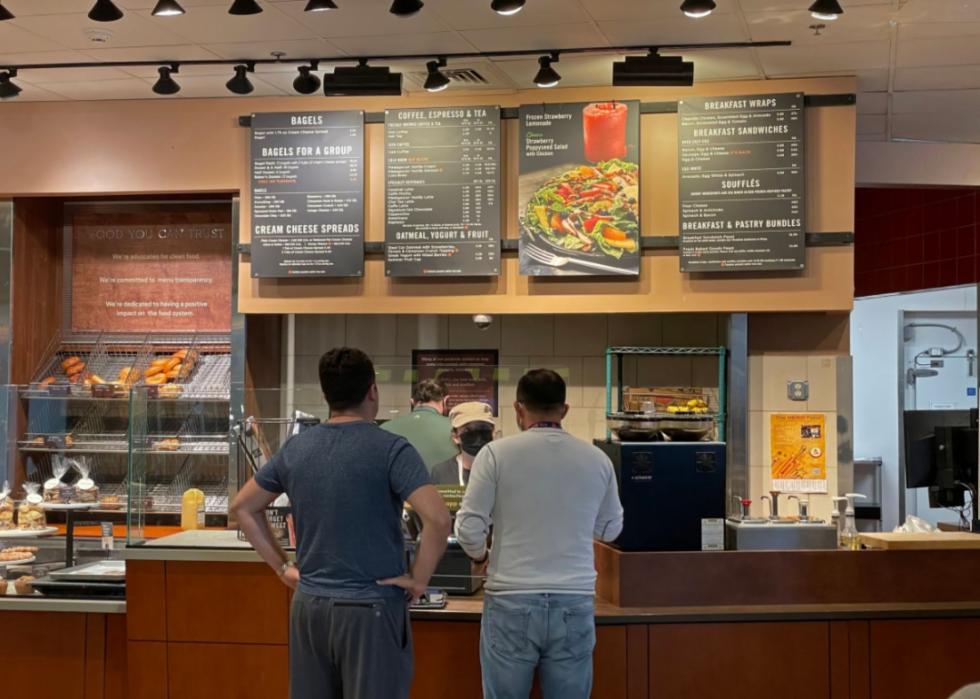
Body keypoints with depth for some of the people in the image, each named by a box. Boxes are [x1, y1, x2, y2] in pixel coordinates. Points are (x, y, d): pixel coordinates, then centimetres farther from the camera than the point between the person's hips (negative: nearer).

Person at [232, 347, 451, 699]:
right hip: (370, 608, -5)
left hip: (308, 605, 5)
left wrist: (282, 567, 13)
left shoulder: (295, 448, 4)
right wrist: (418, 579, -10)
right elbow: (438, 520, -23)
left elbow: (243, 507, 15)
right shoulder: (390, 449, -12)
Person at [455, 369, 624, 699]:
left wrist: (479, 556, 14)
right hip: (575, 604, 2)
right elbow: (610, 530, 17)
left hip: (511, 602, -2)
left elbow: (469, 528, -7)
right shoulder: (597, 459, 3)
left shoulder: (497, 453, -6)